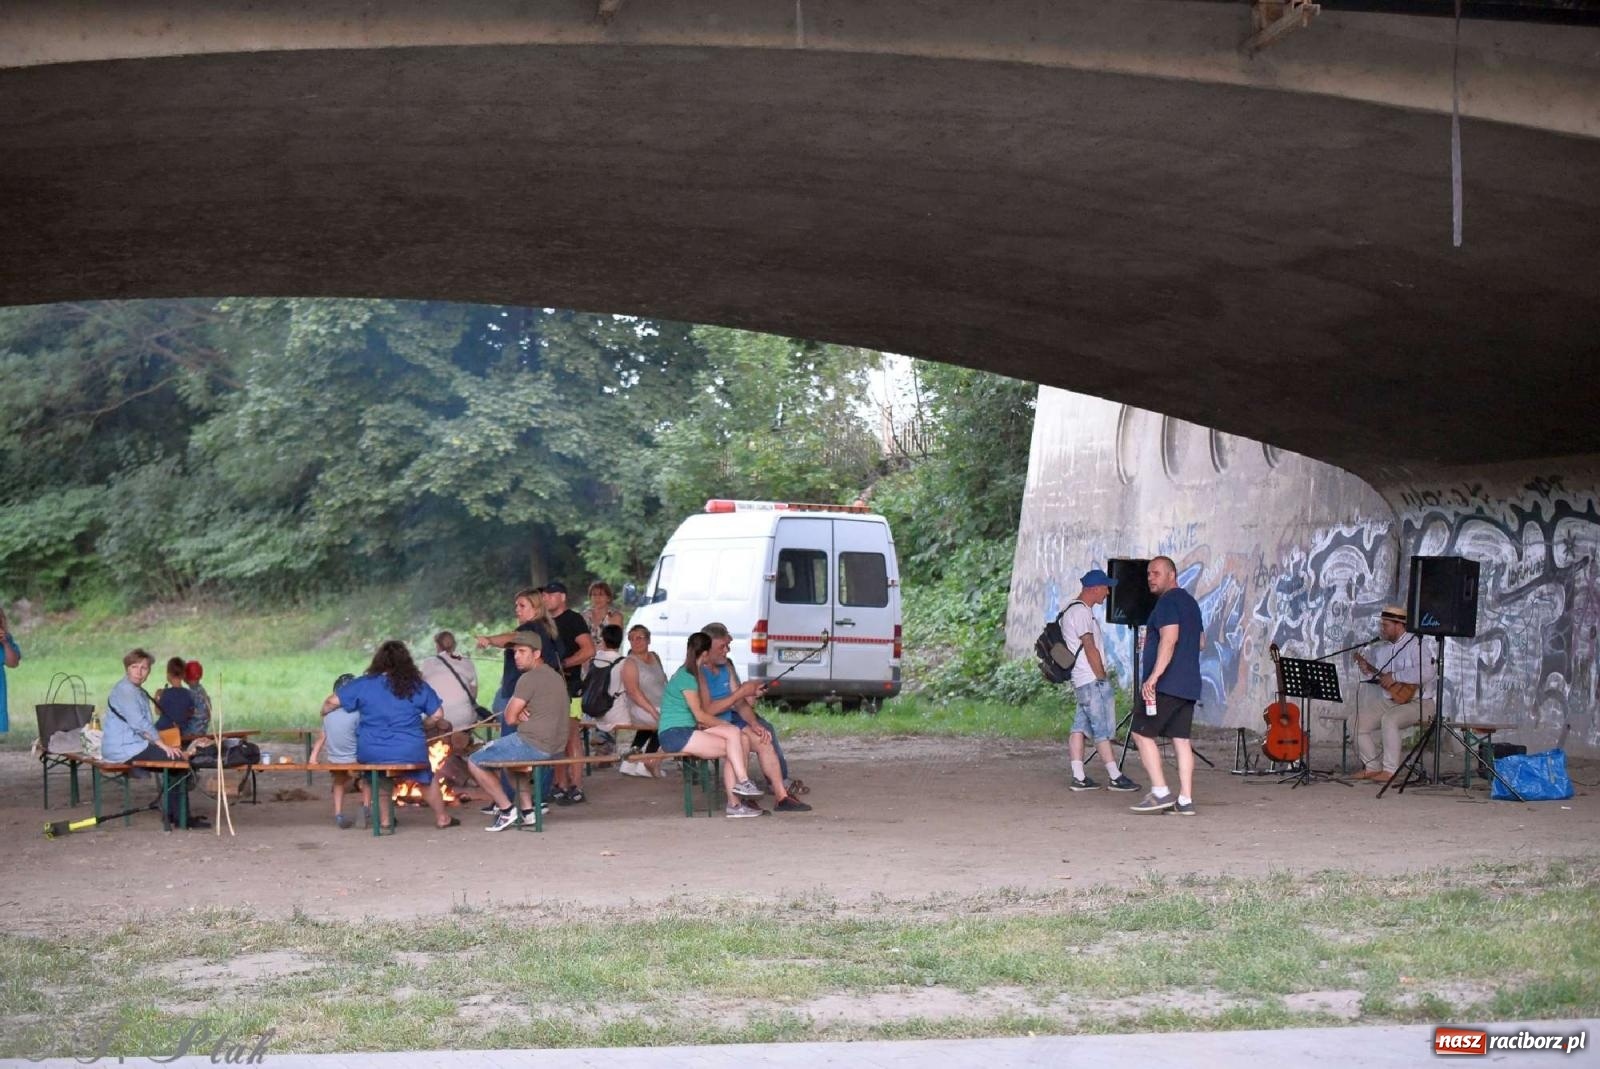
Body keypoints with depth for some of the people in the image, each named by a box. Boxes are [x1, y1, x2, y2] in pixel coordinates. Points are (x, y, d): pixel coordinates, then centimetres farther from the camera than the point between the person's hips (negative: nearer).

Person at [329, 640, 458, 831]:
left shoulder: (363, 684, 0)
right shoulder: (417, 686, 2)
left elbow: (332, 701, 4)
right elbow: (437, 716, 3)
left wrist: (324, 714, 25)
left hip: (371, 755, 0)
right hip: (410, 753, 0)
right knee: (426, 777, 27)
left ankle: (385, 819, 31)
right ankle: (441, 817, 35)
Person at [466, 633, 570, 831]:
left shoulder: (529, 678, -13)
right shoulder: (555, 676, 17)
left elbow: (510, 717, -12)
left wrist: (518, 715, 8)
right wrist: (520, 713, 1)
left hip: (533, 744, -9)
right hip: (555, 746, 9)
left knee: (475, 762, 3)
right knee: (515, 756, 39)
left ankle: (507, 809, 2)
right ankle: (526, 810, 26)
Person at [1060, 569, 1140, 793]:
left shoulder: (1077, 609, 18)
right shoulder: (1080, 611, -16)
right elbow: (1090, 649, -18)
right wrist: (1102, 678, -13)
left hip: (1083, 681, 10)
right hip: (1093, 680, -10)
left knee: (1080, 728, 7)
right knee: (1103, 730, -4)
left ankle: (1079, 777, 8)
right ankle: (1115, 777, 0)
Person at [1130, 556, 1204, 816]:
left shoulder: (1168, 602, -10)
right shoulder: (1190, 602, 20)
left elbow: (1169, 639, -23)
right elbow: (1198, 641, 28)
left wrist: (1154, 676, -27)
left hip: (1166, 684, -9)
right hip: (1189, 685, 9)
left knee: (1142, 733, -3)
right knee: (1181, 739, 6)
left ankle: (1160, 793, -9)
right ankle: (1185, 801, 1)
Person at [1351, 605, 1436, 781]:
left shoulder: (1414, 645, -13)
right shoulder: (1380, 648, 13)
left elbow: (1427, 672, -31)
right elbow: (1376, 678, 23)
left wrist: (1394, 677, -28)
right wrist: (1367, 670, 0)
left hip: (1413, 702, -8)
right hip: (1387, 700, 8)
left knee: (1389, 719, -34)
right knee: (1359, 724, -6)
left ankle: (1390, 770, -28)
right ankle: (1372, 767, 7)